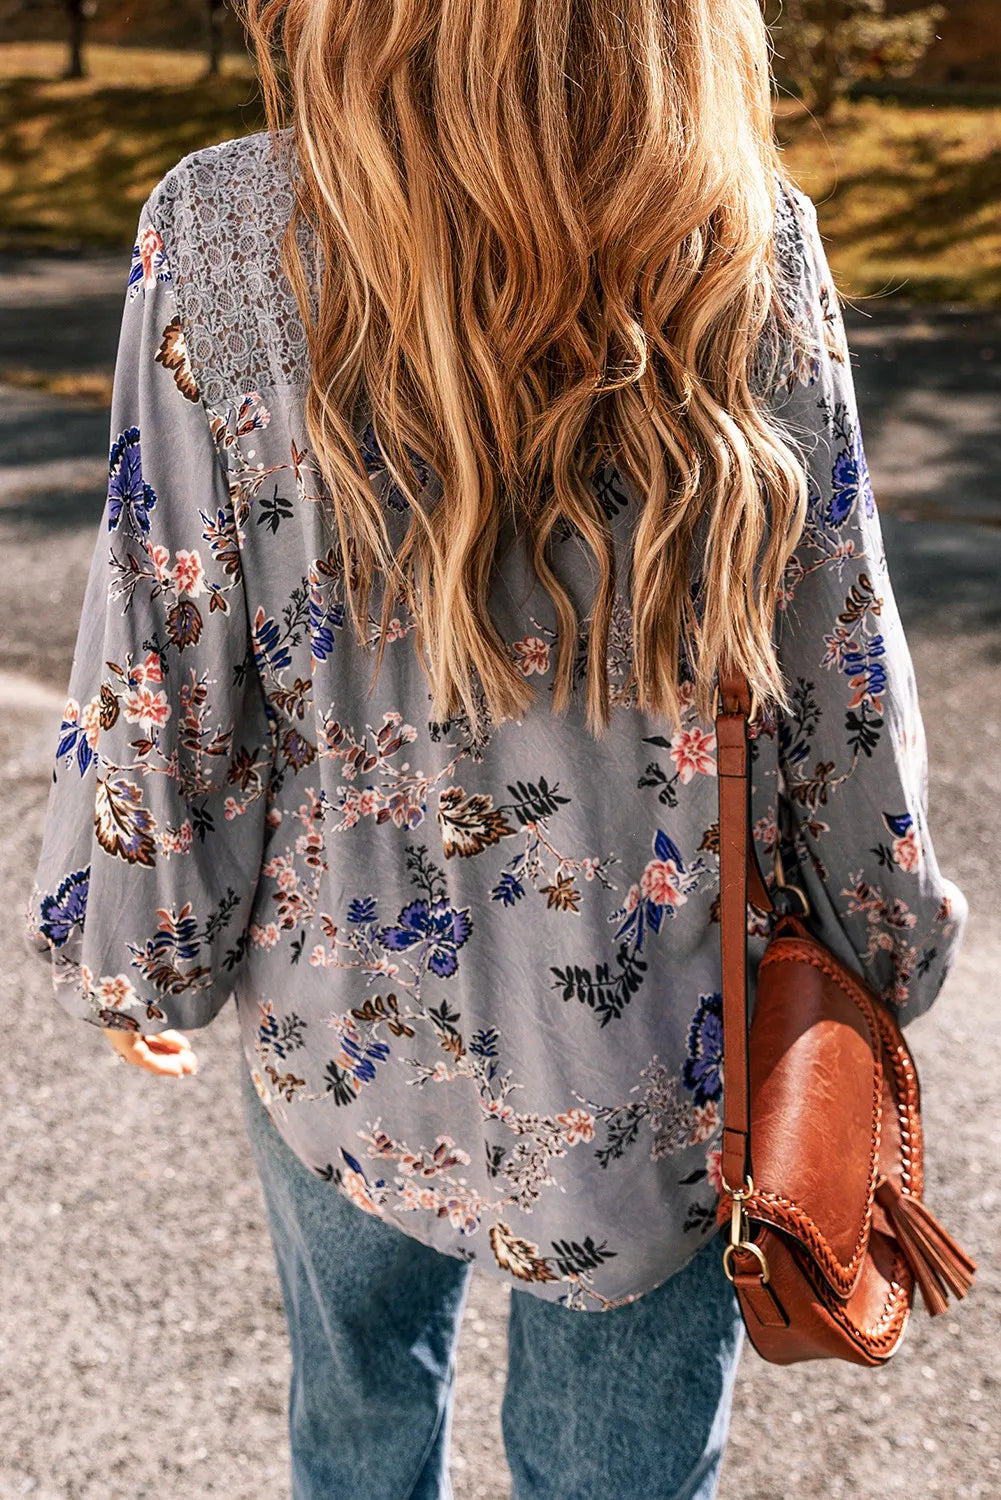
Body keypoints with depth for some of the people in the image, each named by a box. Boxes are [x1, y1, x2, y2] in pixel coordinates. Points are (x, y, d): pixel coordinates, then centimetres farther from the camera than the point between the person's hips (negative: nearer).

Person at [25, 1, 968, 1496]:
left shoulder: (219, 229, -16)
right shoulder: (753, 237, -14)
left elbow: (166, 665, -11)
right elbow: (837, 670, -7)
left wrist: (139, 954, 6)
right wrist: (885, 946, 10)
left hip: (347, 1023, 0)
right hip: (664, 1065, 1)